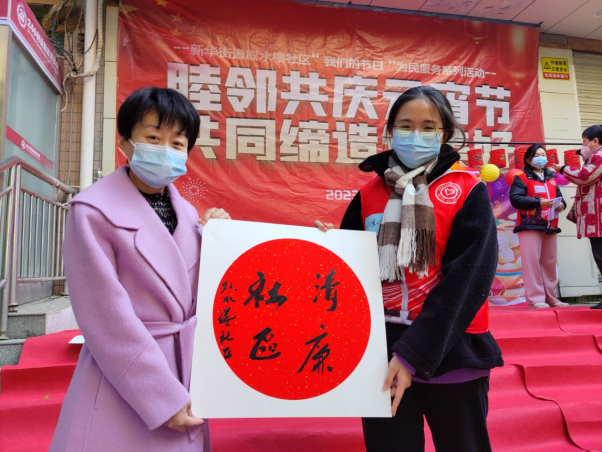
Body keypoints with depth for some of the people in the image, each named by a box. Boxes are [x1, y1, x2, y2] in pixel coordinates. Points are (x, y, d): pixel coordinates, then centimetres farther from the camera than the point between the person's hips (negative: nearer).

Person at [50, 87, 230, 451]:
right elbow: (107, 318, -16)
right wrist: (164, 397, -15)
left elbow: (197, 297, 9)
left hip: (185, 372, 6)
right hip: (122, 381, -6)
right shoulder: (93, 211, -12)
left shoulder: (187, 212, 6)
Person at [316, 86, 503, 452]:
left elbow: (466, 278, -14)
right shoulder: (369, 195, 3)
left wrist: (414, 352, -21)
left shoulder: (468, 193, -5)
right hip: (381, 352, 2)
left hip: (451, 354, -2)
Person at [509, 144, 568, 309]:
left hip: (550, 227, 6)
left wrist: (561, 205, 0)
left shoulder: (551, 178, 20)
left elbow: (559, 197, 24)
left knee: (550, 263, 9)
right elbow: (515, 199, -14)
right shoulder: (522, 178, -1)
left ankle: (550, 298, 17)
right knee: (532, 262, -9)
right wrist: (539, 202, -21)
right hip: (530, 227, -6)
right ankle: (535, 299, -6)